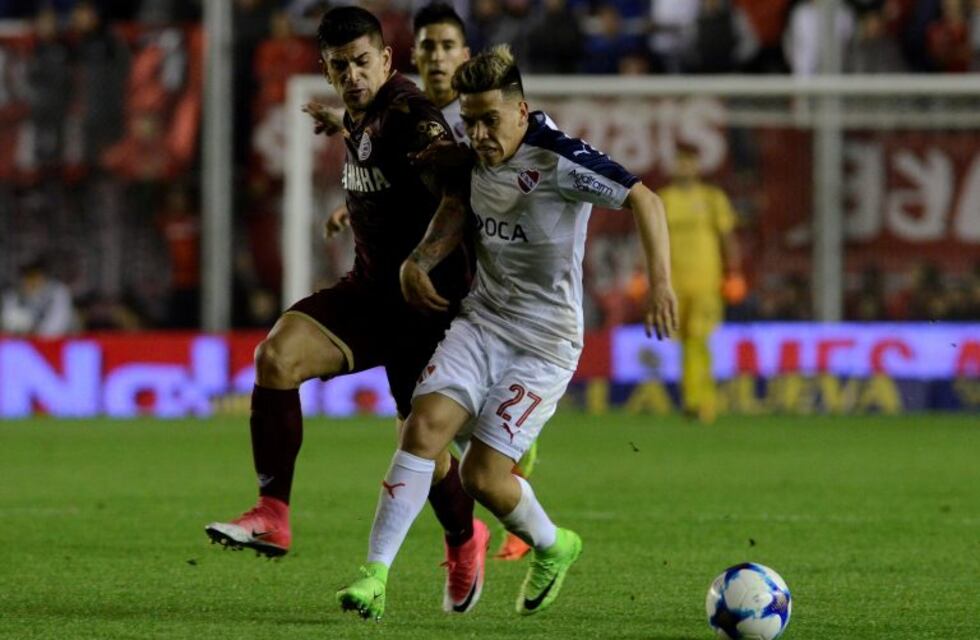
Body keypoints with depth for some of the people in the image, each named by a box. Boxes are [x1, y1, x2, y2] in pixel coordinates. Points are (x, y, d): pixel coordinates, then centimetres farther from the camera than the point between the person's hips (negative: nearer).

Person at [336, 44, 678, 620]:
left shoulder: (558, 160, -20)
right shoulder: (479, 155, 2)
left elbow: (643, 200, -26)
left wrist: (660, 281, -38)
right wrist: (418, 261, 3)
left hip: (543, 344, -6)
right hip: (481, 320, 6)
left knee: (483, 475, -8)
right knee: (424, 429, -14)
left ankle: (552, 546, 24)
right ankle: (375, 576, -12)